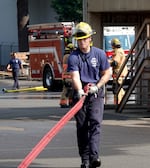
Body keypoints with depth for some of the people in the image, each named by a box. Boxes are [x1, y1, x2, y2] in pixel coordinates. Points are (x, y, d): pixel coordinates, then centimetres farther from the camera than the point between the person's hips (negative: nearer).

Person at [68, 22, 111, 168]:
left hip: (96, 95, 0)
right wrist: (80, 90, -35)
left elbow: (107, 74, 5)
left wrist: (97, 86, -11)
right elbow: (75, 76, -17)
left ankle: (94, 156, -25)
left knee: (95, 123, -15)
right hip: (80, 94, 0)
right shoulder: (73, 57, -5)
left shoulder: (99, 54, 0)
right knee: (82, 127, 2)